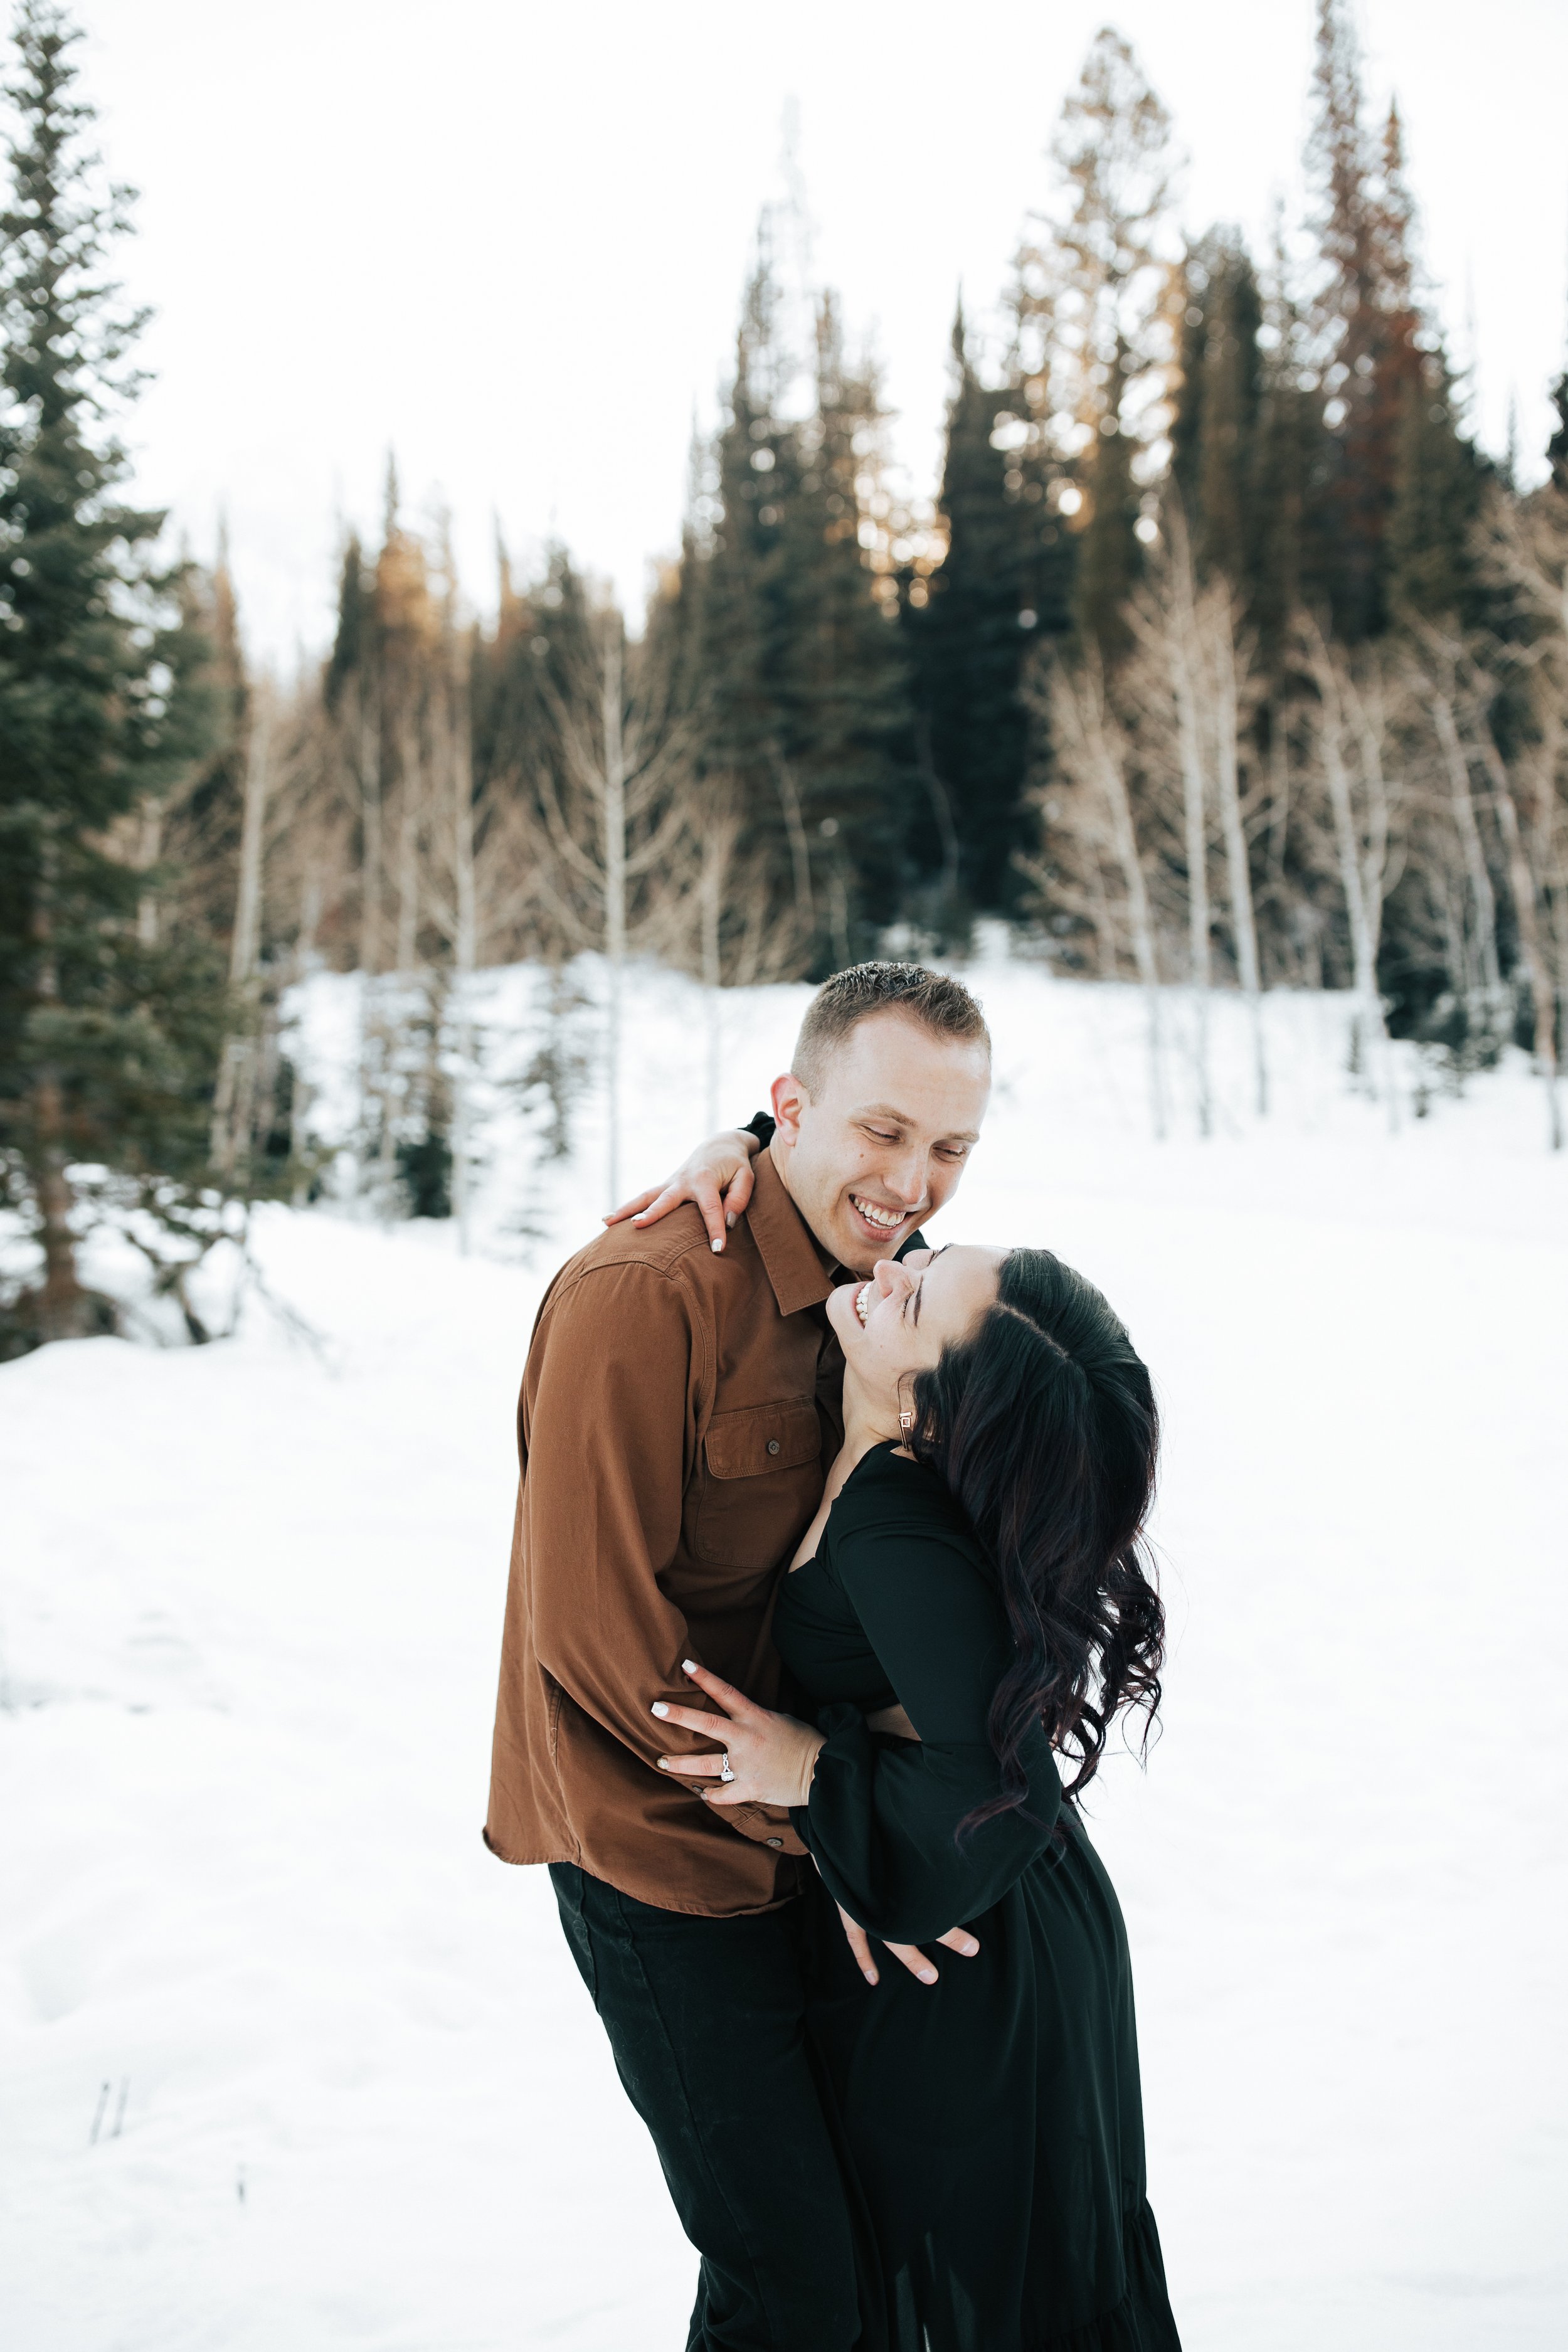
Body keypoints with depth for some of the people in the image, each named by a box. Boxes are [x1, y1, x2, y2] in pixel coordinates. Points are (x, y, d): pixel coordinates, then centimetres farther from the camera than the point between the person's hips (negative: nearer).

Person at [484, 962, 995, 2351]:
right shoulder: (646, 1294, -21)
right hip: (669, 1861, -8)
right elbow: (594, 1627, -21)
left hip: (803, 1846, 8)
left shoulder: (885, 1281, 6)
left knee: (878, 2223, 18)